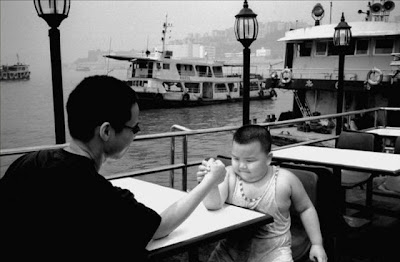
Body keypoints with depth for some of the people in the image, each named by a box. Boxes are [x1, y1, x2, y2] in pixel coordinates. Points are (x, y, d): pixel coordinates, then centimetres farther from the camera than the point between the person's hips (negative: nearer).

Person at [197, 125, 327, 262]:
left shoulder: (285, 180, -8)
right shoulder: (228, 175, -7)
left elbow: (306, 209, 7)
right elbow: (213, 204, -22)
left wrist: (317, 244, 5)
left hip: (272, 251, -1)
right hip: (232, 249, 1)